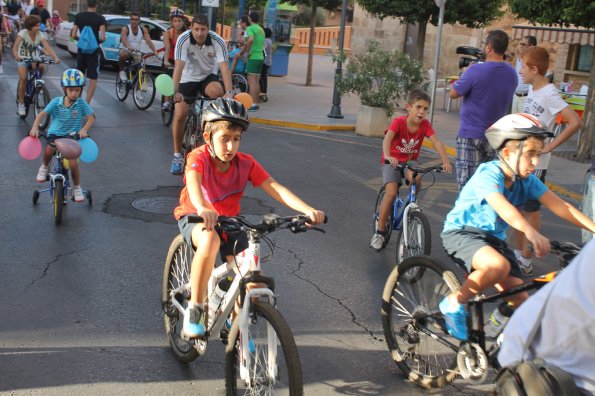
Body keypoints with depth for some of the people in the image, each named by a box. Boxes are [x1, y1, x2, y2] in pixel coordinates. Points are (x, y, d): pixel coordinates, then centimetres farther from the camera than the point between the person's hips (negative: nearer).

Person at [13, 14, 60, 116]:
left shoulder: (39, 35, -10)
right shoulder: (23, 33, -18)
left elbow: (48, 48, -20)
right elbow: (15, 46, -31)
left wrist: (56, 58, -37)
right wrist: (16, 56, -52)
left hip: (35, 58, 3)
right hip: (23, 58, -3)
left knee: (41, 67, -28)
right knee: (23, 78, -23)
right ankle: (21, 104, -11)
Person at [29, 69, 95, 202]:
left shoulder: (81, 103, -5)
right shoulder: (56, 102, -5)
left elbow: (91, 117, -10)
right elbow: (43, 114, -14)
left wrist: (84, 129, -29)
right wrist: (35, 127, -30)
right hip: (55, 134, 0)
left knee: (73, 163, -15)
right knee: (49, 150, -31)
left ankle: (77, 187, 13)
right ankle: (45, 167, 4)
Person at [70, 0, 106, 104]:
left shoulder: (79, 16, 2)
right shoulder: (100, 18, -7)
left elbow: (73, 35, -3)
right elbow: (102, 37, -17)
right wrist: (99, 41, 5)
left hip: (81, 50, 3)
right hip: (93, 51, -3)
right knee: (93, 79, 1)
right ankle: (86, 104, -6)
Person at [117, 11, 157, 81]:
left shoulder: (143, 30, -3)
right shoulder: (125, 29, -13)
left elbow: (149, 41, -15)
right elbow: (123, 39, -32)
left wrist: (154, 51, -33)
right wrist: (129, 47, -54)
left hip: (136, 52, 3)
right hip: (125, 50, -3)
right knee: (123, 54, -38)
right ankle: (122, 70, -14)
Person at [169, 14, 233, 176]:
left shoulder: (218, 42, -22)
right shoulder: (183, 39, -24)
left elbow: (224, 67, -31)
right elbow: (179, 67, -31)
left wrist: (229, 92, -45)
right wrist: (176, 92, -43)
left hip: (207, 76, 0)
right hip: (188, 79, 0)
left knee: (217, 91, -35)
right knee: (180, 115, -12)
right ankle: (177, 155, 7)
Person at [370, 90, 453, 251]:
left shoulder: (425, 124, -11)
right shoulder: (398, 122, -20)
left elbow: (436, 142, -21)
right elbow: (387, 138, -36)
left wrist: (446, 161, -37)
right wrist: (387, 156, -56)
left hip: (410, 162, 3)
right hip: (392, 162, -3)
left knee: (416, 178, -31)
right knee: (391, 192, -21)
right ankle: (380, 232, -8)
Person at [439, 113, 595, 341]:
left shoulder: (527, 181, -2)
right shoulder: (488, 174, -22)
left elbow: (560, 206, -12)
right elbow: (502, 206, -41)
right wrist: (530, 231, -59)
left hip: (493, 237, 7)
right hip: (462, 232, -7)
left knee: (520, 301, -4)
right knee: (499, 265, -36)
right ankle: (454, 303, -14)